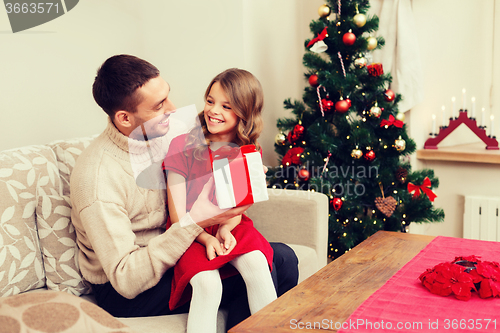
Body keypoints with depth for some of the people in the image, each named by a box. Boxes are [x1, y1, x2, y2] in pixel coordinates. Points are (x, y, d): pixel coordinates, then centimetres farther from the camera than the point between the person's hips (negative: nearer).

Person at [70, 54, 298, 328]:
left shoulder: (161, 136, -1)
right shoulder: (97, 175, -27)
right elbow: (126, 279, -28)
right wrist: (194, 222, -34)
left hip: (167, 252, 8)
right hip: (125, 295, -8)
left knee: (283, 258, -3)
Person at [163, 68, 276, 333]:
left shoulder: (248, 152, 6)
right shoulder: (182, 147, -6)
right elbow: (177, 214, -6)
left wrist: (225, 229, -18)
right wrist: (206, 238, -22)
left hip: (231, 227, 3)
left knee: (256, 264, -29)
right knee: (208, 284, -31)